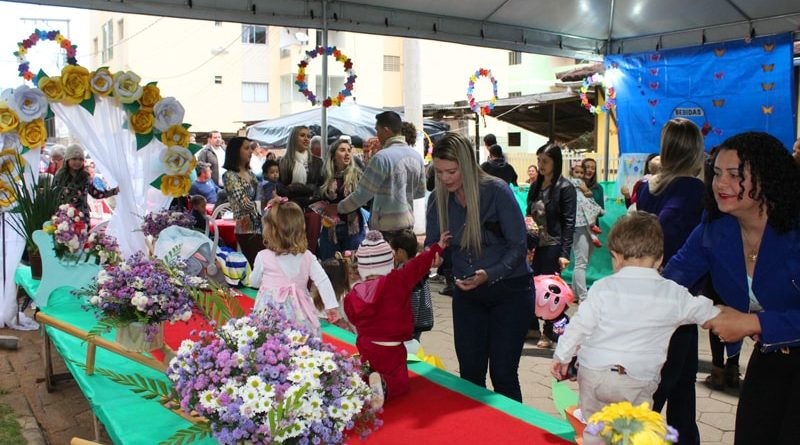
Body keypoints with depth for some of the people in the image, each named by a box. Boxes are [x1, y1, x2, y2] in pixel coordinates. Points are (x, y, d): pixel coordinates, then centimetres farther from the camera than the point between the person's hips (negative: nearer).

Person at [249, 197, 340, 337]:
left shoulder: (263, 257, -6)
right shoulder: (307, 257, 0)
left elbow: (254, 282, 10)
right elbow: (323, 281, -3)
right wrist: (331, 306, 1)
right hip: (298, 311, 2)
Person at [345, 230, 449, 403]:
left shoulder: (354, 293, -4)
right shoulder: (398, 280, -15)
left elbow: (353, 319, 6)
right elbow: (418, 265, -15)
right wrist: (437, 248, -5)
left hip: (366, 347, 4)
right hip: (391, 350, -4)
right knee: (399, 381, 8)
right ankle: (383, 385, -26)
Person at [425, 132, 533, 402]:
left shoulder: (496, 191, -17)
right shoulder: (438, 200, -3)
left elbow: (518, 245, -15)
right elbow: (431, 247, 4)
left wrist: (489, 275, -29)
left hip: (509, 291, -4)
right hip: (467, 293, 4)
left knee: (502, 373, 0)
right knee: (470, 374, 9)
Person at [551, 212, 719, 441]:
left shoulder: (603, 288, -5)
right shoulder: (675, 295, -2)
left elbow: (579, 325, -3)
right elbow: (707, 312, 11)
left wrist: (562, 357, 11)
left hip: (593, 372, 1)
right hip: (637, 381, 0)